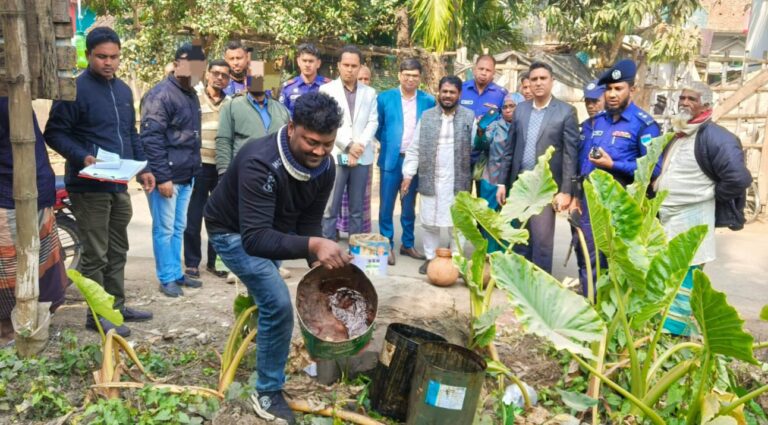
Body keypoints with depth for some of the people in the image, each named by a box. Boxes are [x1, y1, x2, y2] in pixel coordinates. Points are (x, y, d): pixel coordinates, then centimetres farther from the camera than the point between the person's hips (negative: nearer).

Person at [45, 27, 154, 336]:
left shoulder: (124, 90, 13)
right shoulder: (75, 89, -11)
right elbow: (54, 133, -11)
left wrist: (142, 168, 10)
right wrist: (83, 158, -25)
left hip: (119, 185, 8)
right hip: (89, 187, -7)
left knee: (117, 251, 15)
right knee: (95, 255, -1)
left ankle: (116, 306, 27)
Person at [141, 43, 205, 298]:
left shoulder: (191, 95, 15)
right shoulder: (161, 95, -12)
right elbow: (151, 138, -17)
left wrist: (194, 169, 16)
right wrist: (162, 177, -20)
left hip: (186, 176, 8)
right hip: (166, 177, -8)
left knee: (178, 228, 14)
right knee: (164, 229, 1)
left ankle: (176, 273, 24)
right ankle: (166, 278, 10)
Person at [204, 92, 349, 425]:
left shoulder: (325, 167, -19)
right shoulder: (261, 163, -41)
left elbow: (309, 220, -10)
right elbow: (254, 238, -49)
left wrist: (317, 262, -27)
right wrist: (312, 246, -62)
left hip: (274, 228, 7)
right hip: (234, 232, -7)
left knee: (268, 295, 32)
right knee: (278, 303, -20)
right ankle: (268, 393, 0)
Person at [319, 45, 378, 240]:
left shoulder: (369, 93, 13)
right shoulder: (327, 90, 4)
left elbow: (373, 122, 6)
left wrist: (359, 145, -9)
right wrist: (348, 146, -11)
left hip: (362, 157, 3)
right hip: (335, 156, -3)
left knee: (357, 209, 7)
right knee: (330, 209, -5)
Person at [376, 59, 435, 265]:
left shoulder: (428, 101, 2)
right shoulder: (385, 98, -1)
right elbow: (377, 126, 8)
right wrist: (388, 142, 7)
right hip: (391, 159, -1)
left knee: (409, 206, 12)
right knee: (387, 205, 2)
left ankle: (408, 244, 23)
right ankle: (387, 245, 11)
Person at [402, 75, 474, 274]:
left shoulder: (469, 116, 2)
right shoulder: (427, 116, 5)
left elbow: (475, 147, 1)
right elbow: (415, 148, 4)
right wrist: (408, 174, 0)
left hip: (457, 180, -1)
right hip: (430, 179, 2)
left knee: (456, 223, 6)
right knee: (430, 221, 9)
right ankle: (430, 257, 22)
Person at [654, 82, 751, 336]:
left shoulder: (714, 137, -13)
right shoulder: (676, 136, 15)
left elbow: (739, 179, -21)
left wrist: (709, 196, -8)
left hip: (691, 221, -9)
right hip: (665, 219, 9)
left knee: (682, 282, -5)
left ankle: (675, 334, 1)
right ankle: (656, 328, 25)